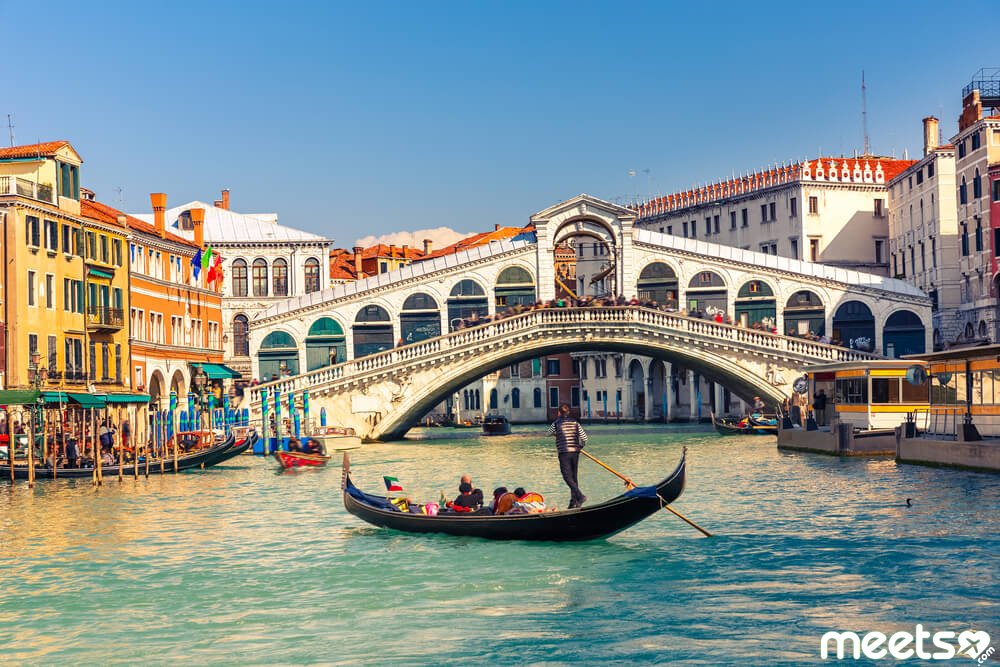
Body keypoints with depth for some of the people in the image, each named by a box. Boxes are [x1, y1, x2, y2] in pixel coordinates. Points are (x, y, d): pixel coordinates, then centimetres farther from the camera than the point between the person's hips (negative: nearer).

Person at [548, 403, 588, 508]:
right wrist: (580, 446, 20)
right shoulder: (575, 422, 7)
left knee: (567, 477, -7)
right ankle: (574, 502, 11)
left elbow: (549, 433, 15)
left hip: (564, 453, -5)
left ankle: (580, 496, -24)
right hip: (575, 452, 5)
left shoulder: (556, 423, -3)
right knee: (573, 477, 11)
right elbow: (584, 437, 4)